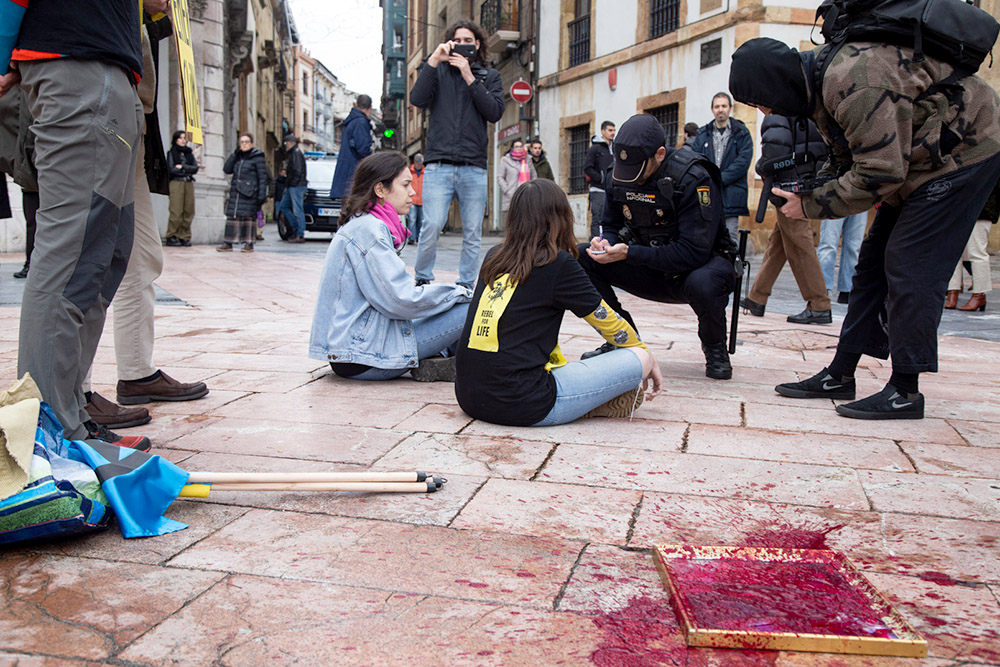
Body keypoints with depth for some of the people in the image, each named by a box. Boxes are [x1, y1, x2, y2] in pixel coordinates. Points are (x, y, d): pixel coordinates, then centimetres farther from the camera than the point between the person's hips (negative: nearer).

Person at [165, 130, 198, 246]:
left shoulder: (189, 153, 19)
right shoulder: (171, 153, 8)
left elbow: (195, 168, 7)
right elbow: (171, 169, -5)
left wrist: (182, 167, -3)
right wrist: (188, 170, 0)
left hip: (189, 183, 4)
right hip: (176, 183, -4)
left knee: (188, 211, -3)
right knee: (176, 212, -11)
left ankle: (184, 237, 2)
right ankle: (171, 237, -6)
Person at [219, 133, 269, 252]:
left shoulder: (258, 157, -1)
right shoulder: (238, 157, 17)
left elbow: (263, 178, -6)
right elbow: (227, 169, 8)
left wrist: (262, 195, -14)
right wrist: (234, 154, 0)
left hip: (250, 193, -5)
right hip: (236, 192, 5)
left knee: (249, 216, -4)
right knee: (232, 216, 0)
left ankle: (249, 244, 4)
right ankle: (228, 243, 2)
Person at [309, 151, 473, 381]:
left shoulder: (364, 225, 15)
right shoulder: (368, 230, -16)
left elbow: (392, 289, 18)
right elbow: (402, 300, -22)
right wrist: (460, 293, -9)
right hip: (361, 356, -10)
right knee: (470, 311, -16)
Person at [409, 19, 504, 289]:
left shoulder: (489, 76, 16)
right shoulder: (437, 71, 14)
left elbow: (495, 112, -1)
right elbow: (418, 100, -4)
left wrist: (469, 77, -5)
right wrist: (433, 60, -7)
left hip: (474, 167, 2)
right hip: (439, 164, -1)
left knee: (473, 233, 2)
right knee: (432, 226, -13)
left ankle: (466, 285, 13)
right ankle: (422, 281, 3)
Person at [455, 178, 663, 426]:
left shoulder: (493, 258, 12)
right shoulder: (558, 264, -6)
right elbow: (609, 322, 6)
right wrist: (647, 357, 23)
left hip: (468, 396, 7)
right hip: (519, 405, -7)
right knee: (639, 359, 0)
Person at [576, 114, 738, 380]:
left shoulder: (693, 179, -25)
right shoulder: (617, 178, -6)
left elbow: (694, 252, -30)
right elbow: (613, 227, 6)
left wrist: (629, 253, -34)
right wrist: (605, 243, -21)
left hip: (703, 263, -5)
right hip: (651, 271, 5)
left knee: (703, 284, -42)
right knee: (581, 257, -13)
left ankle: (715, 349, -7)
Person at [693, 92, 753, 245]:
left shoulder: (742, 134, 8)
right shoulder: (702, 134, 16)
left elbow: (743, 162, -4)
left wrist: (720, 180, -12)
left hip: (730, 195, -2)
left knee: (729, 240, -5)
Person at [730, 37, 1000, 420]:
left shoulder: (853, 82, -31)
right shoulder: (818, 79, 1)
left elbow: (880, 172, -29)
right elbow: (853, 156, 10)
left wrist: (811, 206, -21)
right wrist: (809, 184, -7)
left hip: (964, 150, -10)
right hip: (914, 156, 10)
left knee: (908, 266, -13)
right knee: (874, 261, 7)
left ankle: (905, 391, -5)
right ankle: (840, 376, 13)